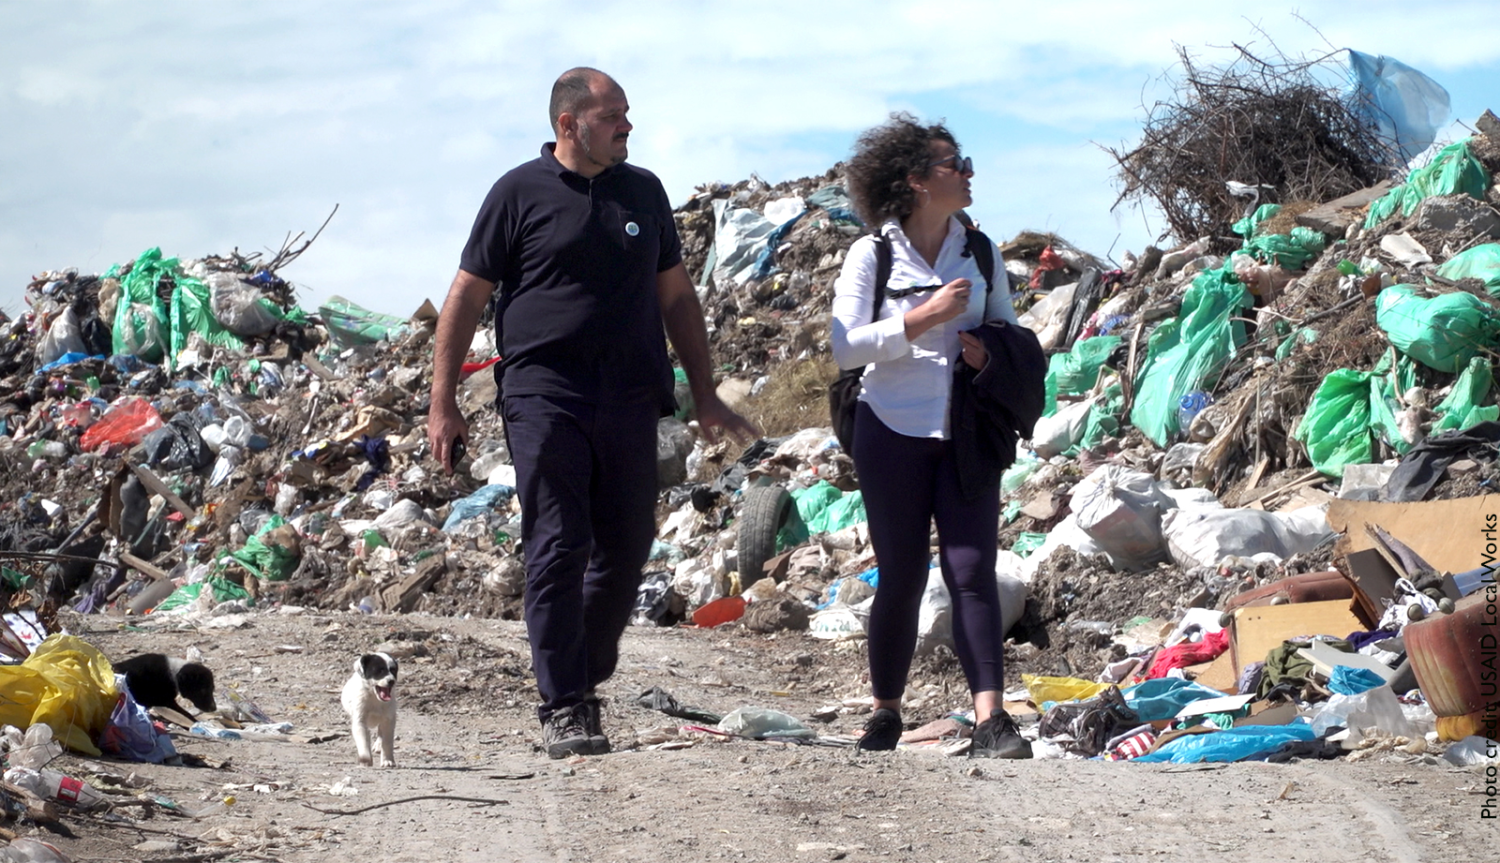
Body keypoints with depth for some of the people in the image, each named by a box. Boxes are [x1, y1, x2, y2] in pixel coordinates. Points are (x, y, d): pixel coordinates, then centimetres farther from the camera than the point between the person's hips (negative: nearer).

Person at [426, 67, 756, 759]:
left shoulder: (644, 192, 14)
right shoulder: (520, 194, 0)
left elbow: (676, 296, 20)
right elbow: (465, 298, 2)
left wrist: (704, 395, 16)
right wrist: (442, 404, -3)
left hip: (630, 402, 5)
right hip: (544, 397, -4)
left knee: (626, 550, 6)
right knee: (559, 549, -7)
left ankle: (585, 682, 24)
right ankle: (561, 708, -3)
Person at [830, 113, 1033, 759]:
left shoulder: (980, 252, 9)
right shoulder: (872, 255, -4)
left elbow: (1008, 328, 20)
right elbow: (845, 348, -12)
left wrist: (988, 350, -4)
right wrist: (927, 316, -18)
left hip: (965, 435, 3)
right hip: (894, 433, -3)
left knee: (972, 571, -7)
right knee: (902, 577, 3)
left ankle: (990, 719, -14)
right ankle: (885, 713, 19)